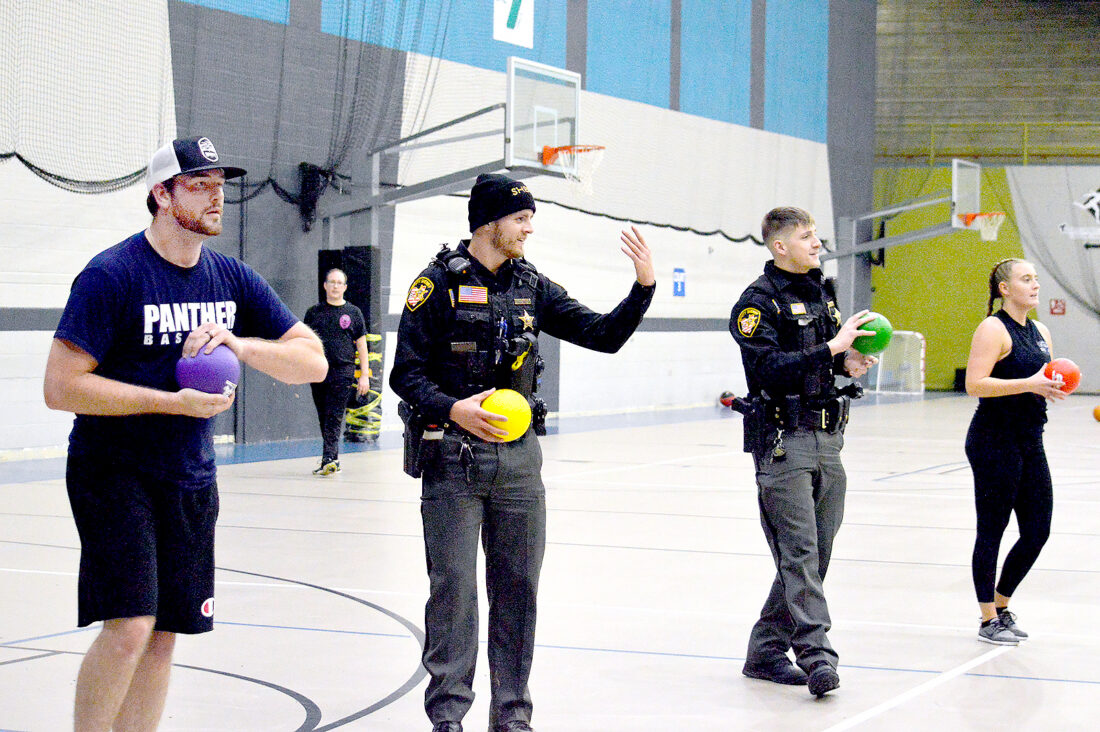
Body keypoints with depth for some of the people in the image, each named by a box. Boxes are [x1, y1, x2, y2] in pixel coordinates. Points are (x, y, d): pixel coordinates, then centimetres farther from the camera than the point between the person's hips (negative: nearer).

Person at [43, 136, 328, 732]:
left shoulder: (232, 280, 6)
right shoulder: (111, 275, -13)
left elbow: (313, 362, 5)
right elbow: (61, 388, -18)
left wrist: (241, 345, -14)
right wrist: (173, 401, -20)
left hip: (191, 481, 6)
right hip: (114, 474, -6)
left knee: (163, 636, 7)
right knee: (129, 627, -16)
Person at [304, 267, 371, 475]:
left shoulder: (353, 312, 8)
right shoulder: (314, 312, 12)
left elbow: (361, 345, 8)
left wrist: (365, 375, 2)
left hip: (343, 372, -3)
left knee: (334, 417, -11)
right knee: (324, 417, 7)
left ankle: (328, 459, -17)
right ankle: (334, 459, 15)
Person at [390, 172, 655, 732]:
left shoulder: (532, 288, 10)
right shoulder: (439, 284, -5)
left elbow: (604, 336, 8)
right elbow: (406, 374, -6)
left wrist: (644, 287, -6)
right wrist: (452, 409, -23)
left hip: (518, 456, 5)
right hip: (453, 455, -5)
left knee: (518, 586, 7)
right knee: (453, 586, -3)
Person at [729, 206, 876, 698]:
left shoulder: (822, 292, 17)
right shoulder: (759, 301, -8)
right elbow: (769, 366, -20)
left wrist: (847, 363, 6)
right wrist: (832, 349, -22)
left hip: (826, 439, 8)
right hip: (782, 440, -8)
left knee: (812, 554, 9)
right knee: (800, 552, -11)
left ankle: (766, 651, 18)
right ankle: (816, 655, -15)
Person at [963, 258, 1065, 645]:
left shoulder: (1040, 332, 14)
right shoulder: (993, 329, -11)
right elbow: (975, 384, -20)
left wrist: (1054, 387, 1)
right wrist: (1029, 384, -24)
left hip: (1030, 444, 8)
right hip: (994, 442, -8)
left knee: (1037, 531, 8)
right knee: (991, 532, 0)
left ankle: (1001, 605, 24)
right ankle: (988, 620, 8)